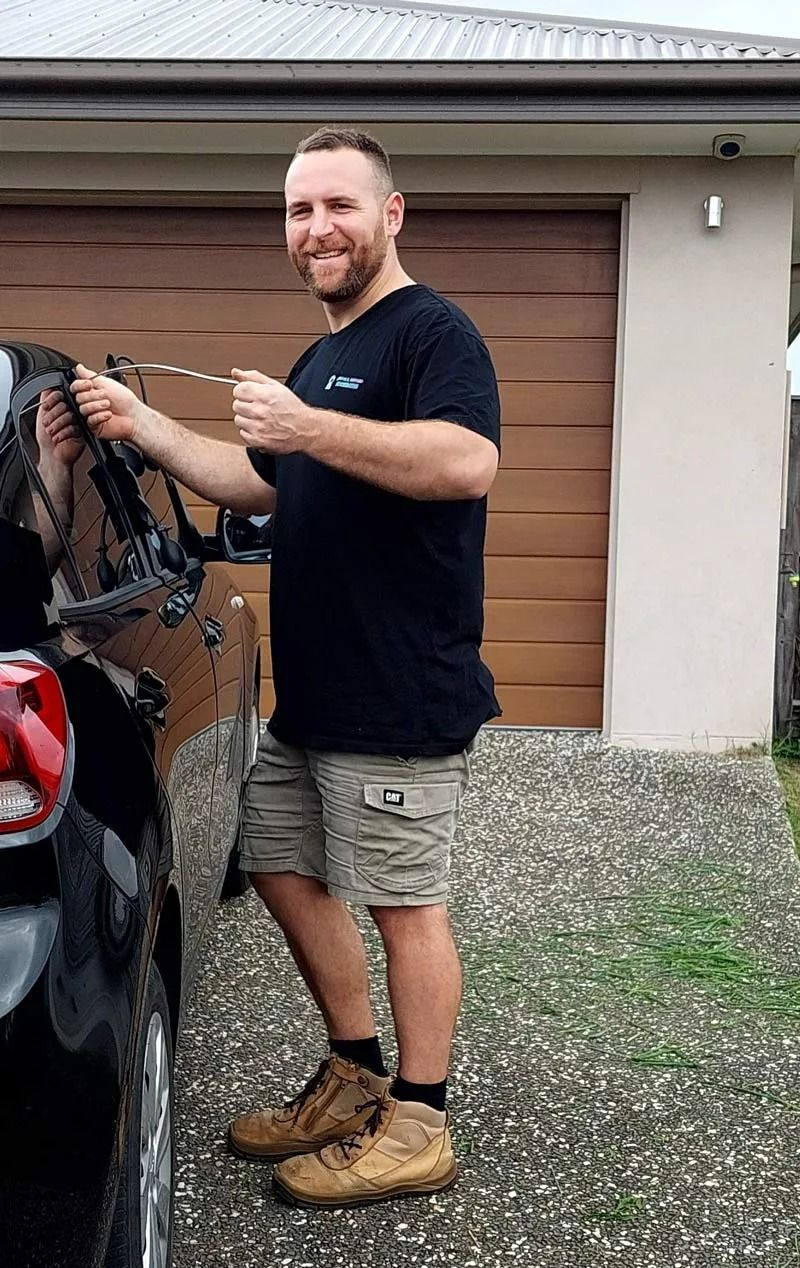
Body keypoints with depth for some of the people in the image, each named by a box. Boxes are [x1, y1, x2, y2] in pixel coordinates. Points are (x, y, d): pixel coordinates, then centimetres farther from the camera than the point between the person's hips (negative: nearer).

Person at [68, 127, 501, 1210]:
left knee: (403, 901, -1)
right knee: (285, 870, 16)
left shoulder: (430, 330, -10)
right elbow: (254, 485, 27)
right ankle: (356, 1081, 30)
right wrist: (143, 427, 15)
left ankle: (418, 1128, 12)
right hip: (311, 696, 10)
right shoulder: (321, 357, 20)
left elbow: (468, 461, -27)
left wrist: (307, 427, -29)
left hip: (401, 702, -10)